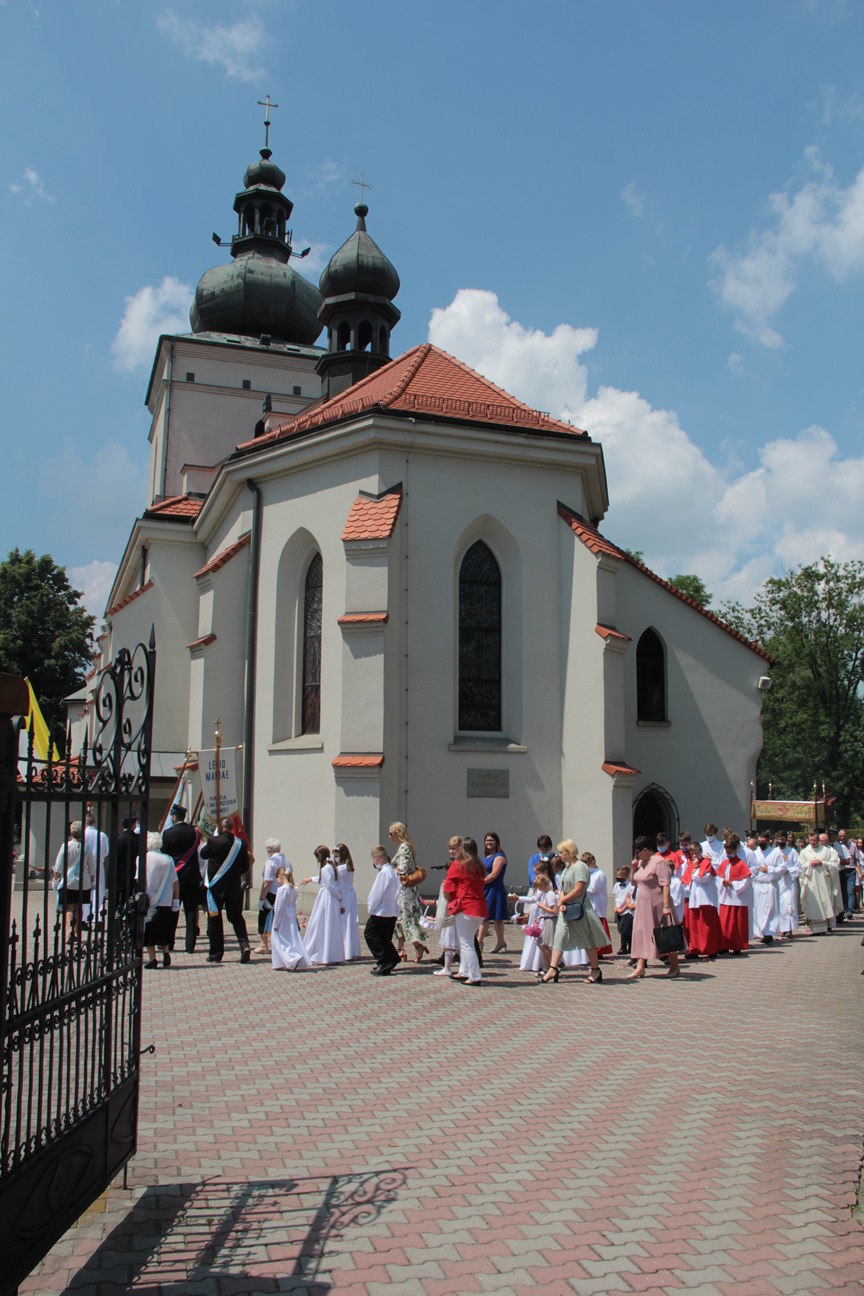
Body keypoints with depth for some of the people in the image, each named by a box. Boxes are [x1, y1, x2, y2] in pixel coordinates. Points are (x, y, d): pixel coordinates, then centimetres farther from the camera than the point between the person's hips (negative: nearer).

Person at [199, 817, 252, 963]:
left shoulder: (214, 841, -14)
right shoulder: (241, 844, -3)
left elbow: (203, 854, 6)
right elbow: (245, 868, 4)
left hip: (216, 886, -3)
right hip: (234, 887, 3)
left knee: (214, 919, 8)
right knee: (236, 917, 12)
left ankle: (216, 953, 11)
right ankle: (244, 944, -8)